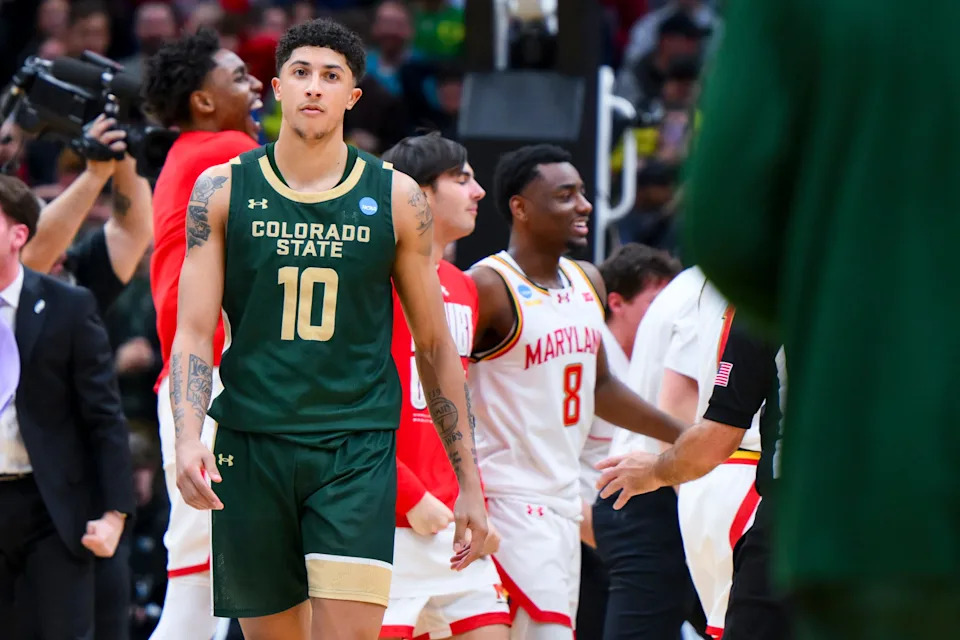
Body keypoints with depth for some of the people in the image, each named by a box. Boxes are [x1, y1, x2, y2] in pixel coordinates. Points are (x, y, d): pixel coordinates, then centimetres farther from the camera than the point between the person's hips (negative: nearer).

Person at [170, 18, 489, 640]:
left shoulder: (396, 198, 4)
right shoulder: (223, 191, 4)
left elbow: (436, 347, 9)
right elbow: (194, 334, 0)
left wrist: (470, 481, 8)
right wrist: (188, 436, -18)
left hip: (357, 448, -1)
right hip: (250, 445, 1)